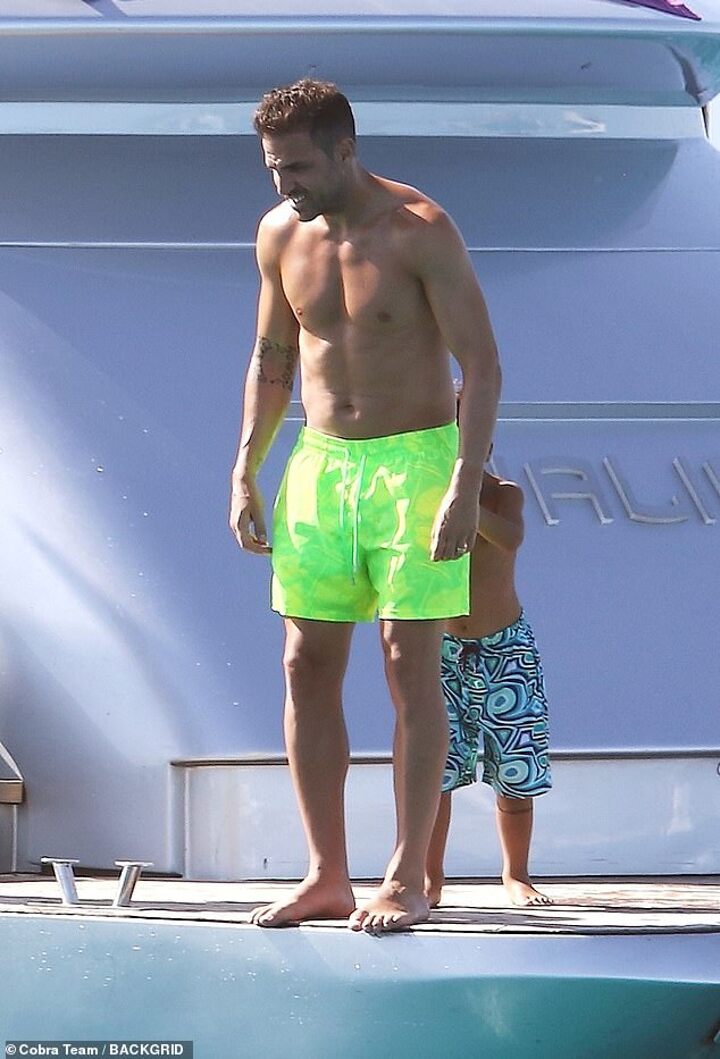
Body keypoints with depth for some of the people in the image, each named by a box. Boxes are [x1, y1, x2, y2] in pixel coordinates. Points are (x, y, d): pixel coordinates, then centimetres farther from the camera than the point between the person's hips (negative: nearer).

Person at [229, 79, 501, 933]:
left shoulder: (420, 231, -14)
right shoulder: (280, 236, 3)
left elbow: (482, 364, -15)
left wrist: (465, 487, -22)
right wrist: (244, 475, 9)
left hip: (413, 462, -6)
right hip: (319, 466, 6)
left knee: (409, 667, -5)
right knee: (306, 667, 3)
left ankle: (407, 881, 1)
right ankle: (327, 878, 9)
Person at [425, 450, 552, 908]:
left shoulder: (502, 494, -8)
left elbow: (510, 539, -29)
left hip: (504, 649, 0)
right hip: (440, 650, 0)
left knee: (516, 772, 3)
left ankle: (516, 875, 15)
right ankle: (431, 878, 1)